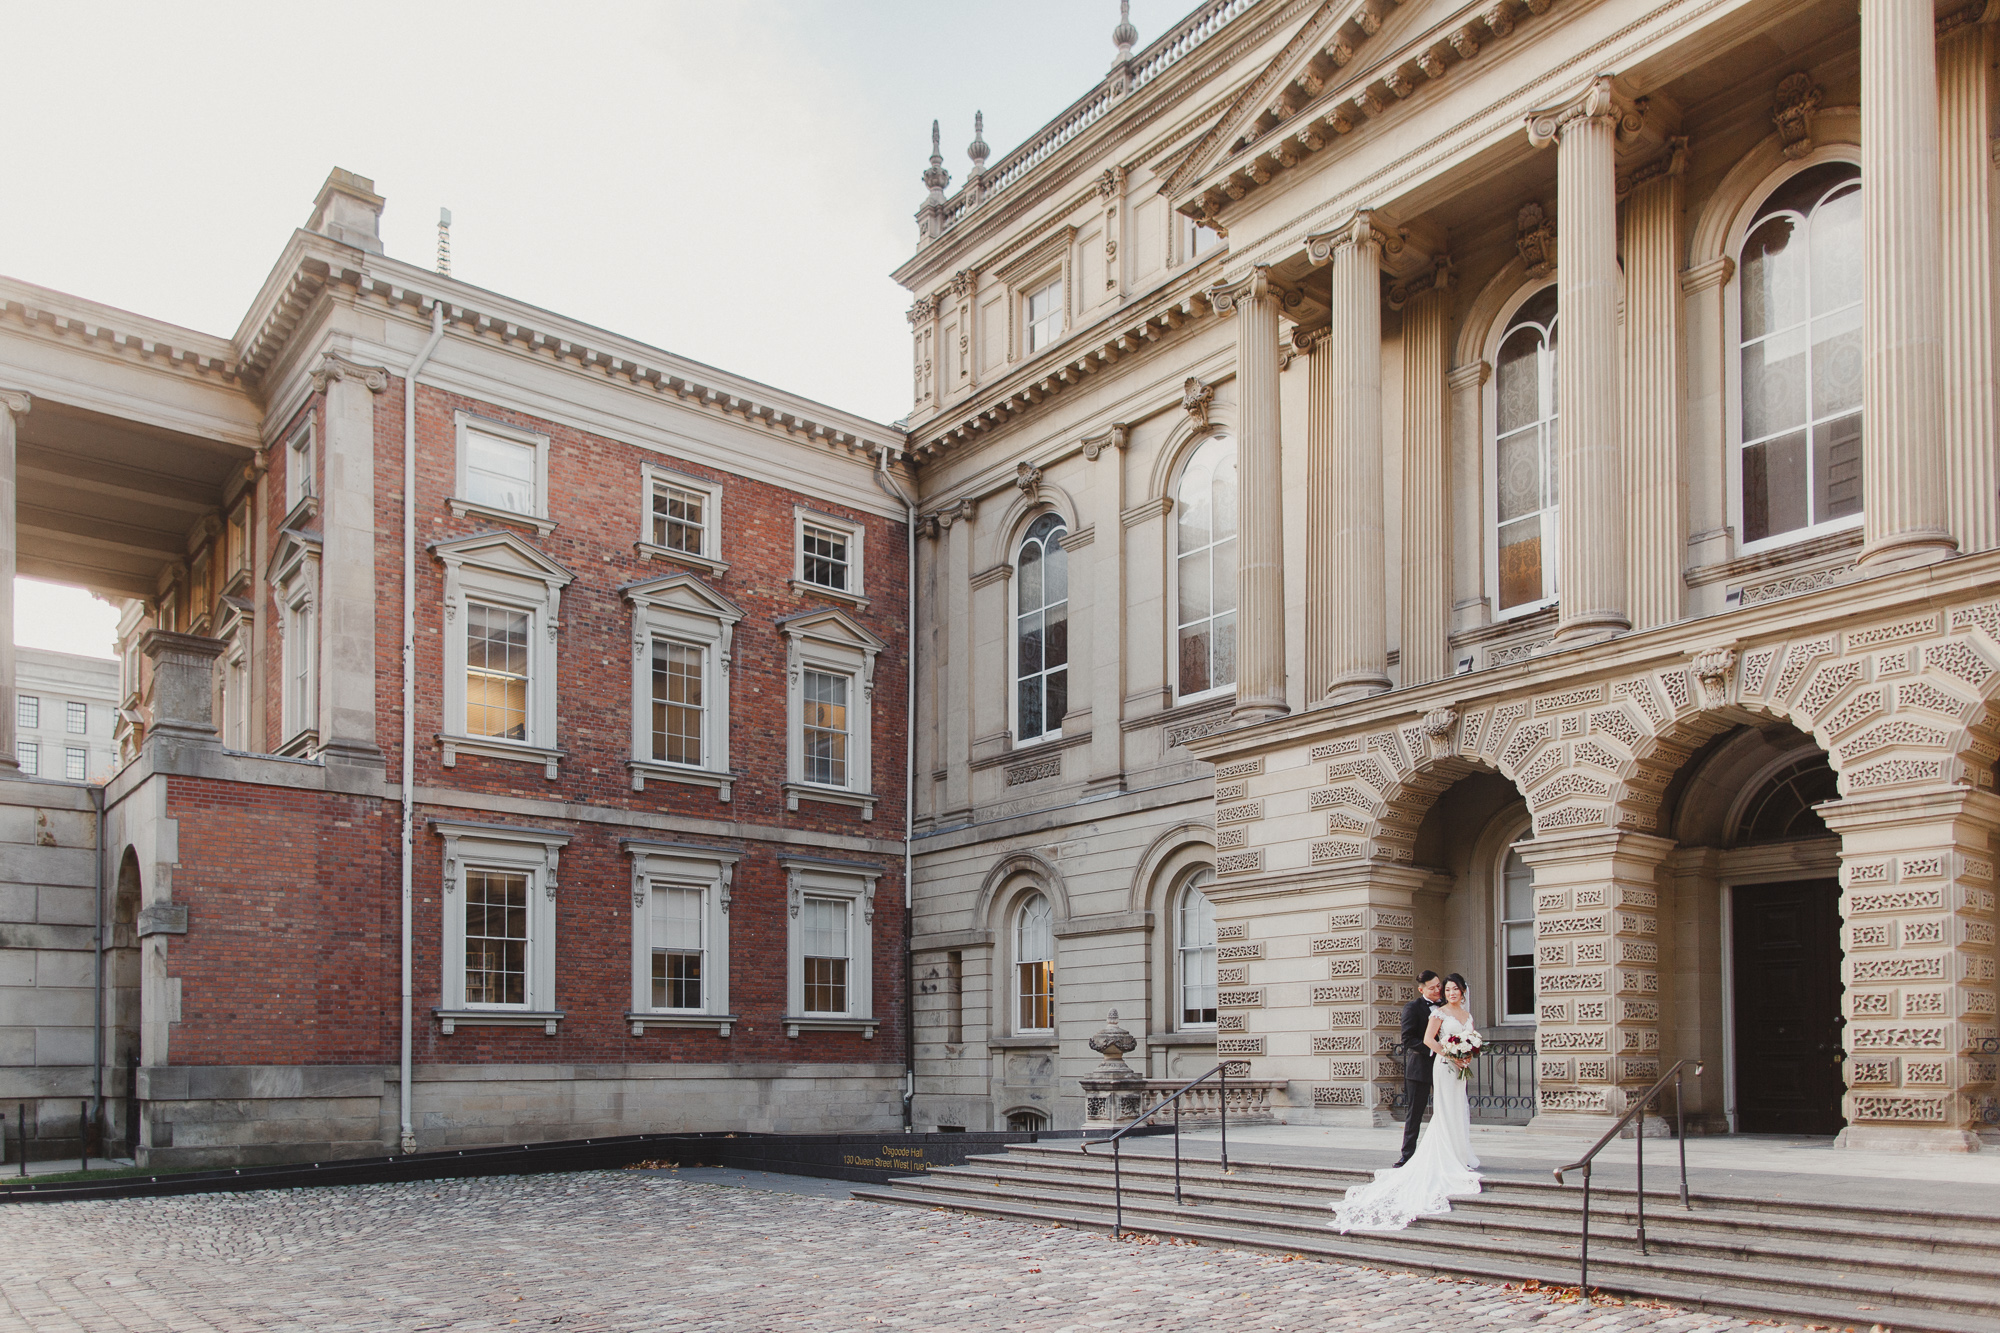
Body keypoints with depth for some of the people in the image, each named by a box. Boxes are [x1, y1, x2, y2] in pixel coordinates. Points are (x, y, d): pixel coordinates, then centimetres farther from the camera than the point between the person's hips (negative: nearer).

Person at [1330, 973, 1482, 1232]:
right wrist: (1451, 1055, -17)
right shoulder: (1440, 1013, -5)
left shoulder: (1467, 1014, 14)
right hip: (1444, 1066, -6)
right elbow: (1428, 1039, -13)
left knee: (1460, 1112, 8)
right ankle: (1448, 1160, -1)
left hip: (1462, 1068, 6)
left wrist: (1469, 1055, -2)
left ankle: (1461, 1159, 15)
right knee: (1446, 1111, -5)